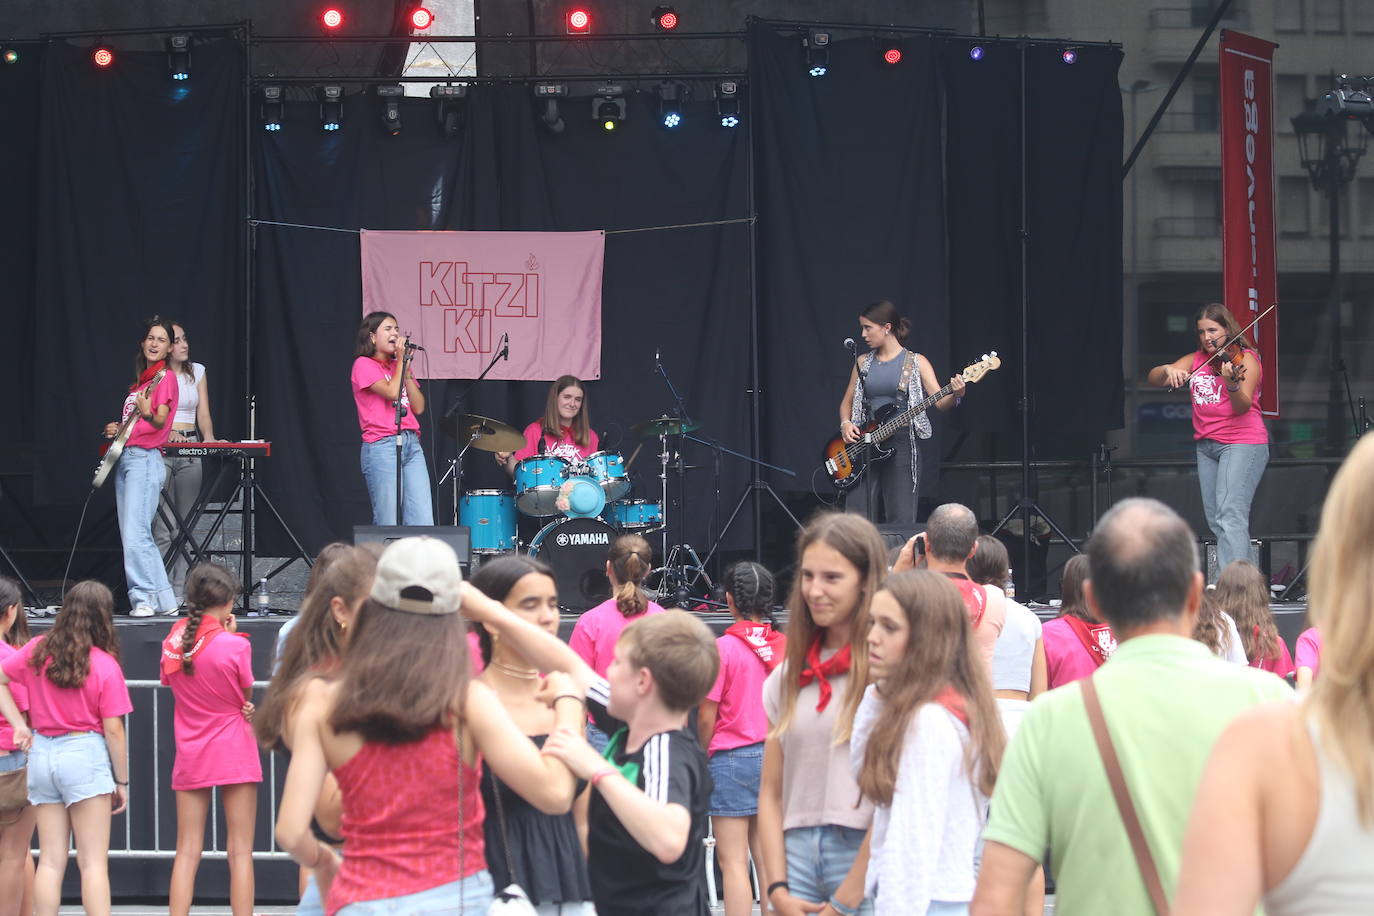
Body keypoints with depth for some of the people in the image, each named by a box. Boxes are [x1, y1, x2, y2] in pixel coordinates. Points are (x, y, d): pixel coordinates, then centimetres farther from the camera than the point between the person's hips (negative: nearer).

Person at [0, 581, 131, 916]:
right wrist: (122, 781, 0)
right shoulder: (105, 666, -9)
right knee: (94, 862, -2)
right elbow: (113, 731, -8)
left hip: (41, 752, 4)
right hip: (85, 754, -4)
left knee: (50, 860, 9)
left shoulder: (37, 650, 2)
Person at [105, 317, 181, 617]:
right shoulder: (140, 379, 21)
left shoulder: (166, 377, -3)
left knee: (135, 535, -17)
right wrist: (116, 430, 12)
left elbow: (160, 421, -13)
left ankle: (144, 598, -16)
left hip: (145, 458, -9)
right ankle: (164, 601, 8)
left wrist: (147, 412, -32)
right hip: (124, 457, 9)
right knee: (135, 536, 6)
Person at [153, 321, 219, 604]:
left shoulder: (197, 372, 14)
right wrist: (168, 432, -24)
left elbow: (203, 414, 11)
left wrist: (209, 438, -8)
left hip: (191, 447, 4)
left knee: (186, 524, 1)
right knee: (163, 526, -11)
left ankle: (180, 592, 2)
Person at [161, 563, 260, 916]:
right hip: (234, 754, -4)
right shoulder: (234, 645, -13)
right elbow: (247, 695, 0)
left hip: (190, 755, 4)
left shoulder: (173, 641, 0)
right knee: (240, 852, 1)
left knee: (187, 851, 7)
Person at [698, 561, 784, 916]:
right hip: (776, 757, 5)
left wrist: (701, 760, 4)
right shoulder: (785, 645, 2)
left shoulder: (723, 648, -12)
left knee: (733, 862, -2)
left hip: (732, 758, -5)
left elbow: (706, 719, -10)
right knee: (767, 859, 12)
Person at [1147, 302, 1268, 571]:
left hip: (1242, 443, -7)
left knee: (1230, 515, -19)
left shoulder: (1246, 359, -5)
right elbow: (1153, 379, 7)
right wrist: (1168, 370, -16)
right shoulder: (1197, 359, 13)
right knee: (1215, 519, 7)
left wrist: (1232, 383, -37)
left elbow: (1243, 406, -17)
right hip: (1207, 445, 8)